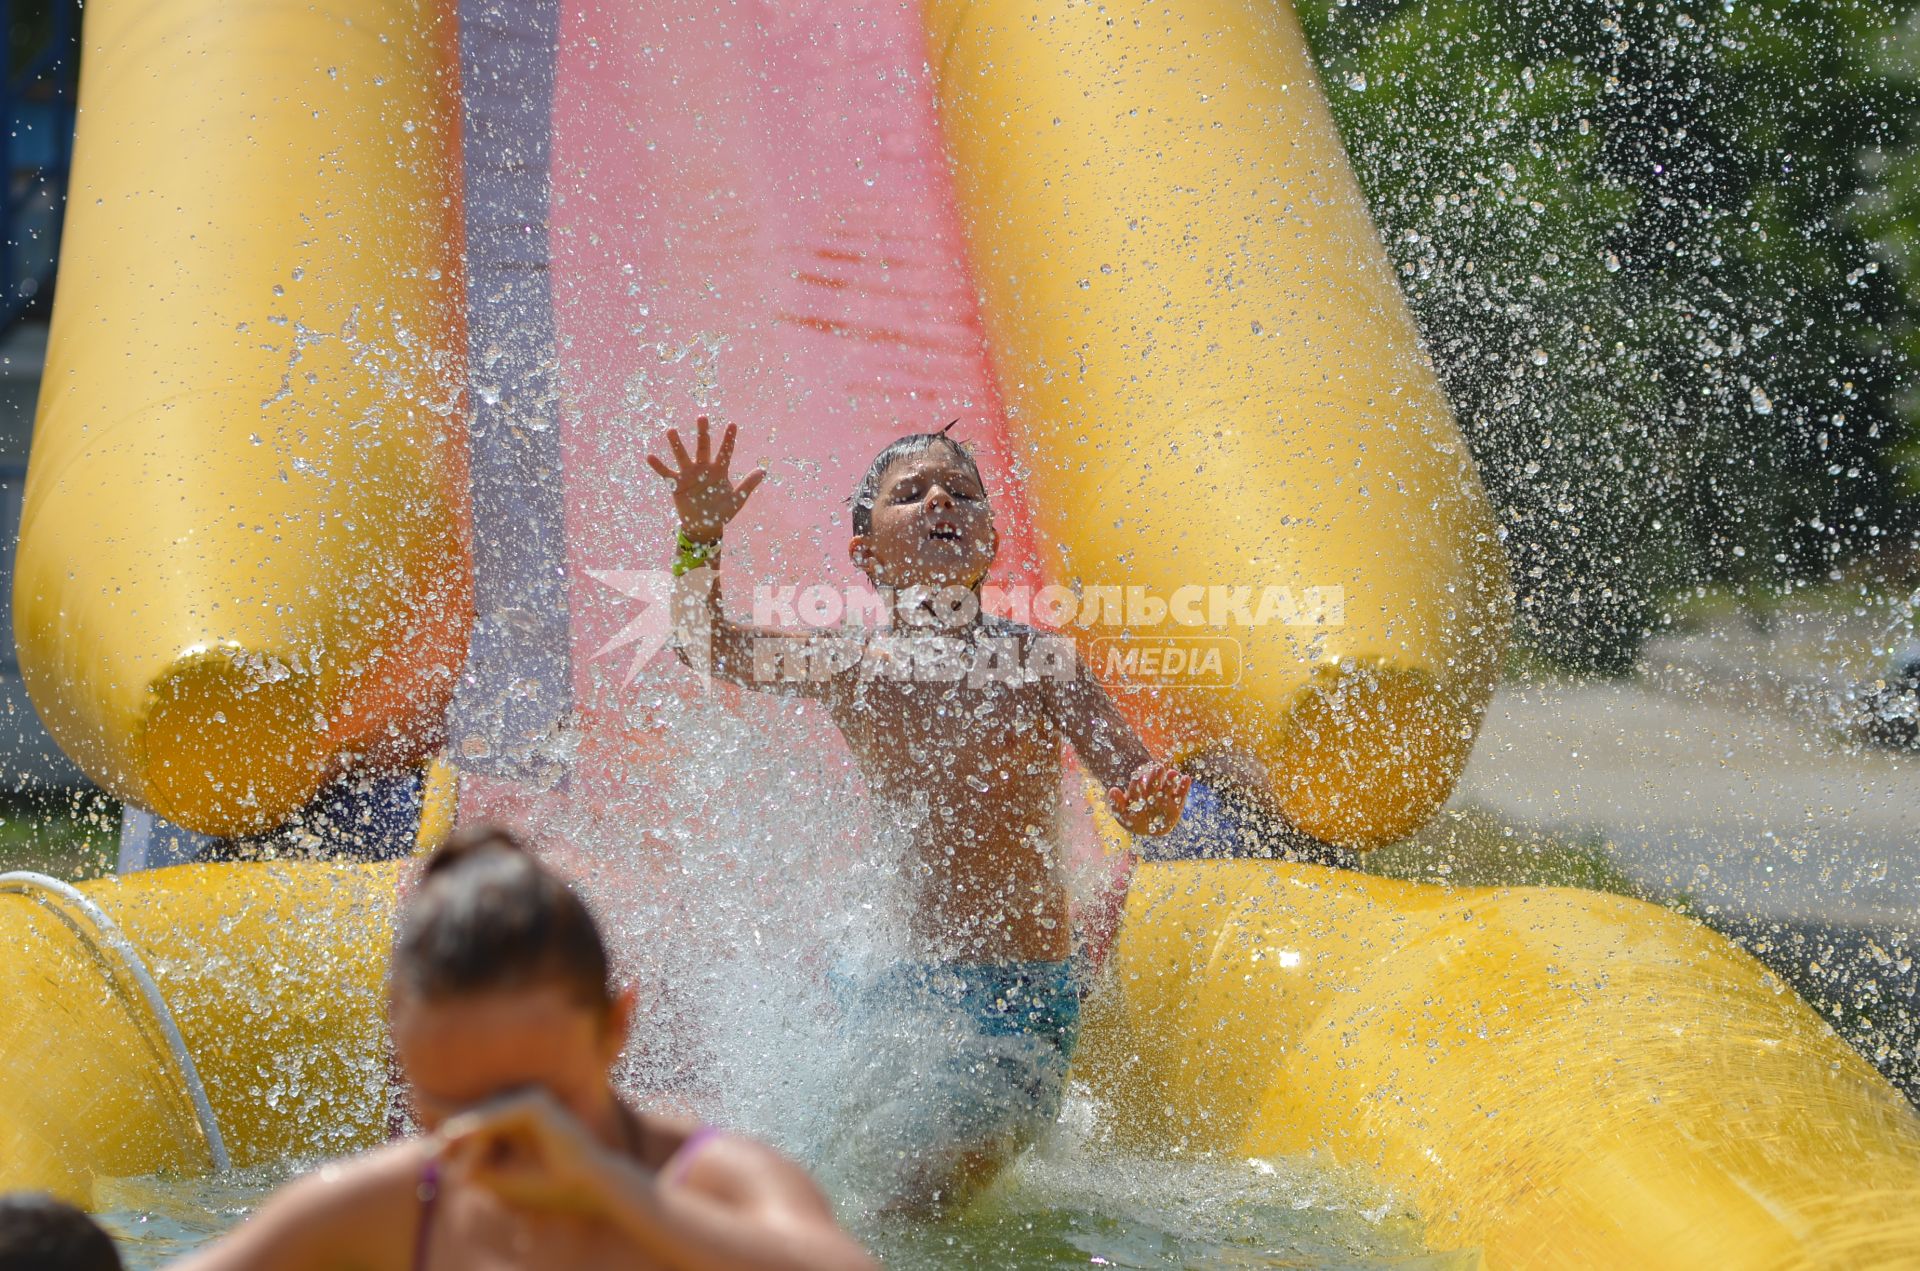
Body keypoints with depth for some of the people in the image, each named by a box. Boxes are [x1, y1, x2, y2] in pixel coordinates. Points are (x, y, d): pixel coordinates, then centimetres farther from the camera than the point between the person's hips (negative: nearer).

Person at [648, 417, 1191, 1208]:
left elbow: (1135, 792, -8)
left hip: (1024, 1000, -3)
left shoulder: (1038, 662, -2)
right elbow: (704, 646, 11)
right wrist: (700, 536, -7)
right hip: (888, 986, 4)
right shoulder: (849, 666, 3)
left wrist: (1153, 799, -33)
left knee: (911, 1173, -25)